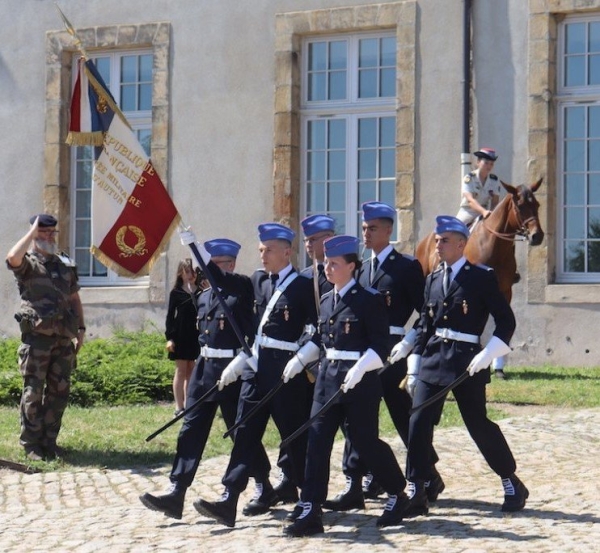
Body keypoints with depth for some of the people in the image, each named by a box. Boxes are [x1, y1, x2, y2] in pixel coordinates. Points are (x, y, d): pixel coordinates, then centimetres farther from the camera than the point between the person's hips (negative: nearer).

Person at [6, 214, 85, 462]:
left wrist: (81, 328, 13)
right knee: (33, 393, -2)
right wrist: (32, 232, -16)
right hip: (36, 338, -5)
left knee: (59, 393, 8)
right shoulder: (28, 263, -1)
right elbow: (13, 257, -26)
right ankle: (31, 444, 4)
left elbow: (74, 298, 21)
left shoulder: (65, 264, 16)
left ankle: (49, 441, 17)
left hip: (63, 339, 5)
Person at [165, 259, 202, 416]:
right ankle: (179, 407, 0)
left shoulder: (201, 293, 6)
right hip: (180, 337, -3)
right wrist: (169, 337, -8)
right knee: (181, 371, -1)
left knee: (191, 372, 8)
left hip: (196, 336, 3)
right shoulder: (176, 293, 0)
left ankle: (188, 405, 14)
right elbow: (170, 316, -1)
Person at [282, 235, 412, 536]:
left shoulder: (368, 300, -10)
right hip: (328, 376, 6)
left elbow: (380, 347, -13)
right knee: (317, 439, -2)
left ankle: (398, 495, 25)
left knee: (365, 440, 2)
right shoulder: (326, 300, 11)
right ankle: (310, 512, -3)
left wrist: (359, 369, -26)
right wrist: (299, 360, 7)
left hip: (360, 379, -6)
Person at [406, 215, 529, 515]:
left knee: (479, 424, 2)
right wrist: (414, 366, 12)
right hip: (432, 357, 5)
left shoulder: (482, 277, -5)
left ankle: (513, 485, 19)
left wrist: (486, 355, -16)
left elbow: (506, 321, -6)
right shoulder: (433, 279, 11)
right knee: (418, 422, -4)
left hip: (467, 360, -5)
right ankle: (416, 491, 2)